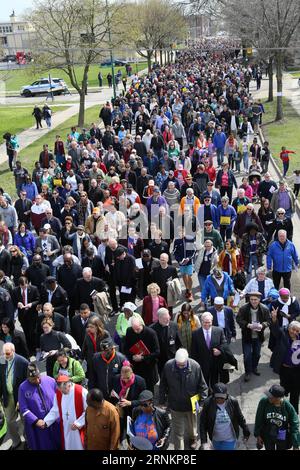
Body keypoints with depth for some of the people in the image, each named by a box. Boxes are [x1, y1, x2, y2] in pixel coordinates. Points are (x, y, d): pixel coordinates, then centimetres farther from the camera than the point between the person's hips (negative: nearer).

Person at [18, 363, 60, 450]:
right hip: (37, 425, -1)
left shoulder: (50, 381, -5)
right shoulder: (23, 387, -8)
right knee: (42, 446, 11)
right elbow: (24, 409, -9)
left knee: (58, 445, 14)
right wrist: (35, 421, -18)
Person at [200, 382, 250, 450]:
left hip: (230, 439, -2)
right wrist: (203, 440, -15)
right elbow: (203, 423, -11)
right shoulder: (208, 403, -19)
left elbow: (240, 418, -3)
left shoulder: (233, 402, -18)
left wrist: (246, 432, 8)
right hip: (216, 439, 2)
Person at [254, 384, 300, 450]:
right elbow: (259, 419, -10)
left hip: (282, 438, 0)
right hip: (267, 437, 0)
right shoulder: (264, 401, -24)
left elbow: (294, 425, -15)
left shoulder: (288, 406, -24)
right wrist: (257, 435, -3)